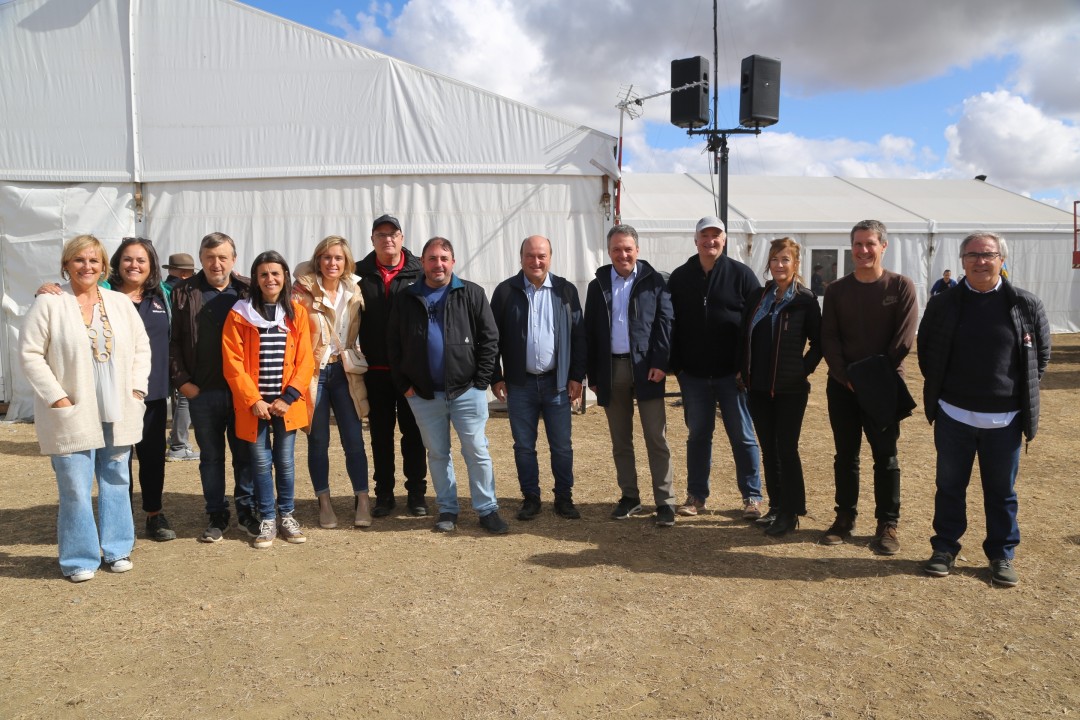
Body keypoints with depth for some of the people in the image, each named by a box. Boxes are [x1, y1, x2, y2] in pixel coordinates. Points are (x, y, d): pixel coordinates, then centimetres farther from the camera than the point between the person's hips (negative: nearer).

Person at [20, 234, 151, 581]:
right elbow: (30, 354, -7)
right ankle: (79, 559, 14)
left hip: (117, 414, 4)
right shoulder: (49, 303, -4)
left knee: (116, 482, 12)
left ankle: (117, 549, 26)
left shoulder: (120, 303, 8)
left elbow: (142, 348, 11)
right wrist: (58, 398, -12)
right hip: (73, 414, -4)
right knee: (76, 488, -1)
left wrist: (135, 390, 1)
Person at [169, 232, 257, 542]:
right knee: (211, 456, 11)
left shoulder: (248, 292, 2)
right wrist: (181, 380, -4)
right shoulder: (184, 292, 3)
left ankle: (247, 510, 23)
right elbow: (174, 341, 3)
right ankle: (217, 515, 22)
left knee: (245, 453, 8)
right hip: (202, 391, 1)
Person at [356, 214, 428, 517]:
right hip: (375, 368, 2)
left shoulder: (420, 272, -3)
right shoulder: (360, 273, 2)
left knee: (413, 431, 9)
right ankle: (384, 493, 23)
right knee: (380, 433, 11)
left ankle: (416, 492, 20)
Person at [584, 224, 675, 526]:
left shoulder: (654, 281, 2)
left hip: (646, 368, -3)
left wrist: (660, 363, -12)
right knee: (620, 441, 11)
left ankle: (665, 501, 5)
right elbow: (589, 332, 8)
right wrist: (592, 374, 3)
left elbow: (665, 322, -3)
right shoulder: (597, 285, 9)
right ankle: (629, 496, 22)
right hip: (611, 370, 3)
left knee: (656, 438, -2)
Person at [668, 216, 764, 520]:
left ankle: (752, 497, 16)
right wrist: (675, 365, 1)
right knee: (698, 435, 10)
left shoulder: (740, 274, -2)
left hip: (732, 372, -2)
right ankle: (696, 496, 21)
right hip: (694, 374, 2)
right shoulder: (680, 277, 6)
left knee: (742, 436, 5)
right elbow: (671, 324, 8)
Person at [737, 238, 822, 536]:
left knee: (786, 449, -2)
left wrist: (804, 368, -9)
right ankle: (776, 506, 23)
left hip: (790, 388, -5)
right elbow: (743, 336, 13)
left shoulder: (805, 300, -5)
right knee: (768, 449, 11)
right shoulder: (756, 297, 8)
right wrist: (743, 371, 5)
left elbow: (818, 342, 0)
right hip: (758, 387, 5)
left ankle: (790, 513, 8)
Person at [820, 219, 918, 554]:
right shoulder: (836, 290, 6)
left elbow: (904, 338, -7)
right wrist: (847, 377, -10)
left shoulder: (901, 286, -2)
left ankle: (887, 525, 13)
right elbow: (828, 339, 1)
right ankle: (845, 517, 21)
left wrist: (877, 375, -13)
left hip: (884, 387, -2)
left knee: (885, 457, 4)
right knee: (845, 455, 9)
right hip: (842, 385, 3)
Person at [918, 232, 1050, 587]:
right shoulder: (942, 305, -1)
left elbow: (1041, 354, 8)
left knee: (1002, 491, 11)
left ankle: (1002, 555, 26)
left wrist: (1021, 392, 4)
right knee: (950, 486, 12)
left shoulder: (1026, 305, -2)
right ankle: (945, 548, 25)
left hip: (1005, 419, 0)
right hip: (953, 415, 1)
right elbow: (925, 352, 12)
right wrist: (939, 387, 7)